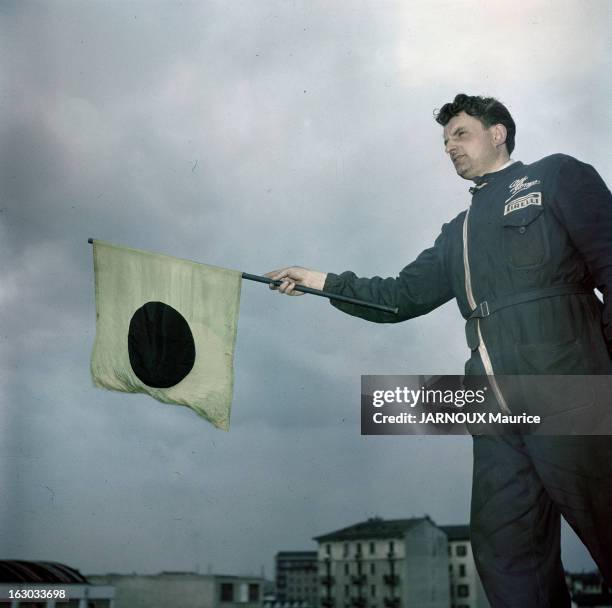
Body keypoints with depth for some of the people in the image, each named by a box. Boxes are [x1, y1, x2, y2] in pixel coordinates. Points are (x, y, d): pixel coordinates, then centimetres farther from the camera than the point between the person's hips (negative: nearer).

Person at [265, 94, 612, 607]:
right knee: (505, 550, 6)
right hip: (498, 412, 7)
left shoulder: (557, 177, 6)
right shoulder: (459, 234, 25)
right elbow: (400, 296, 24)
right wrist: (320, 281, 14)